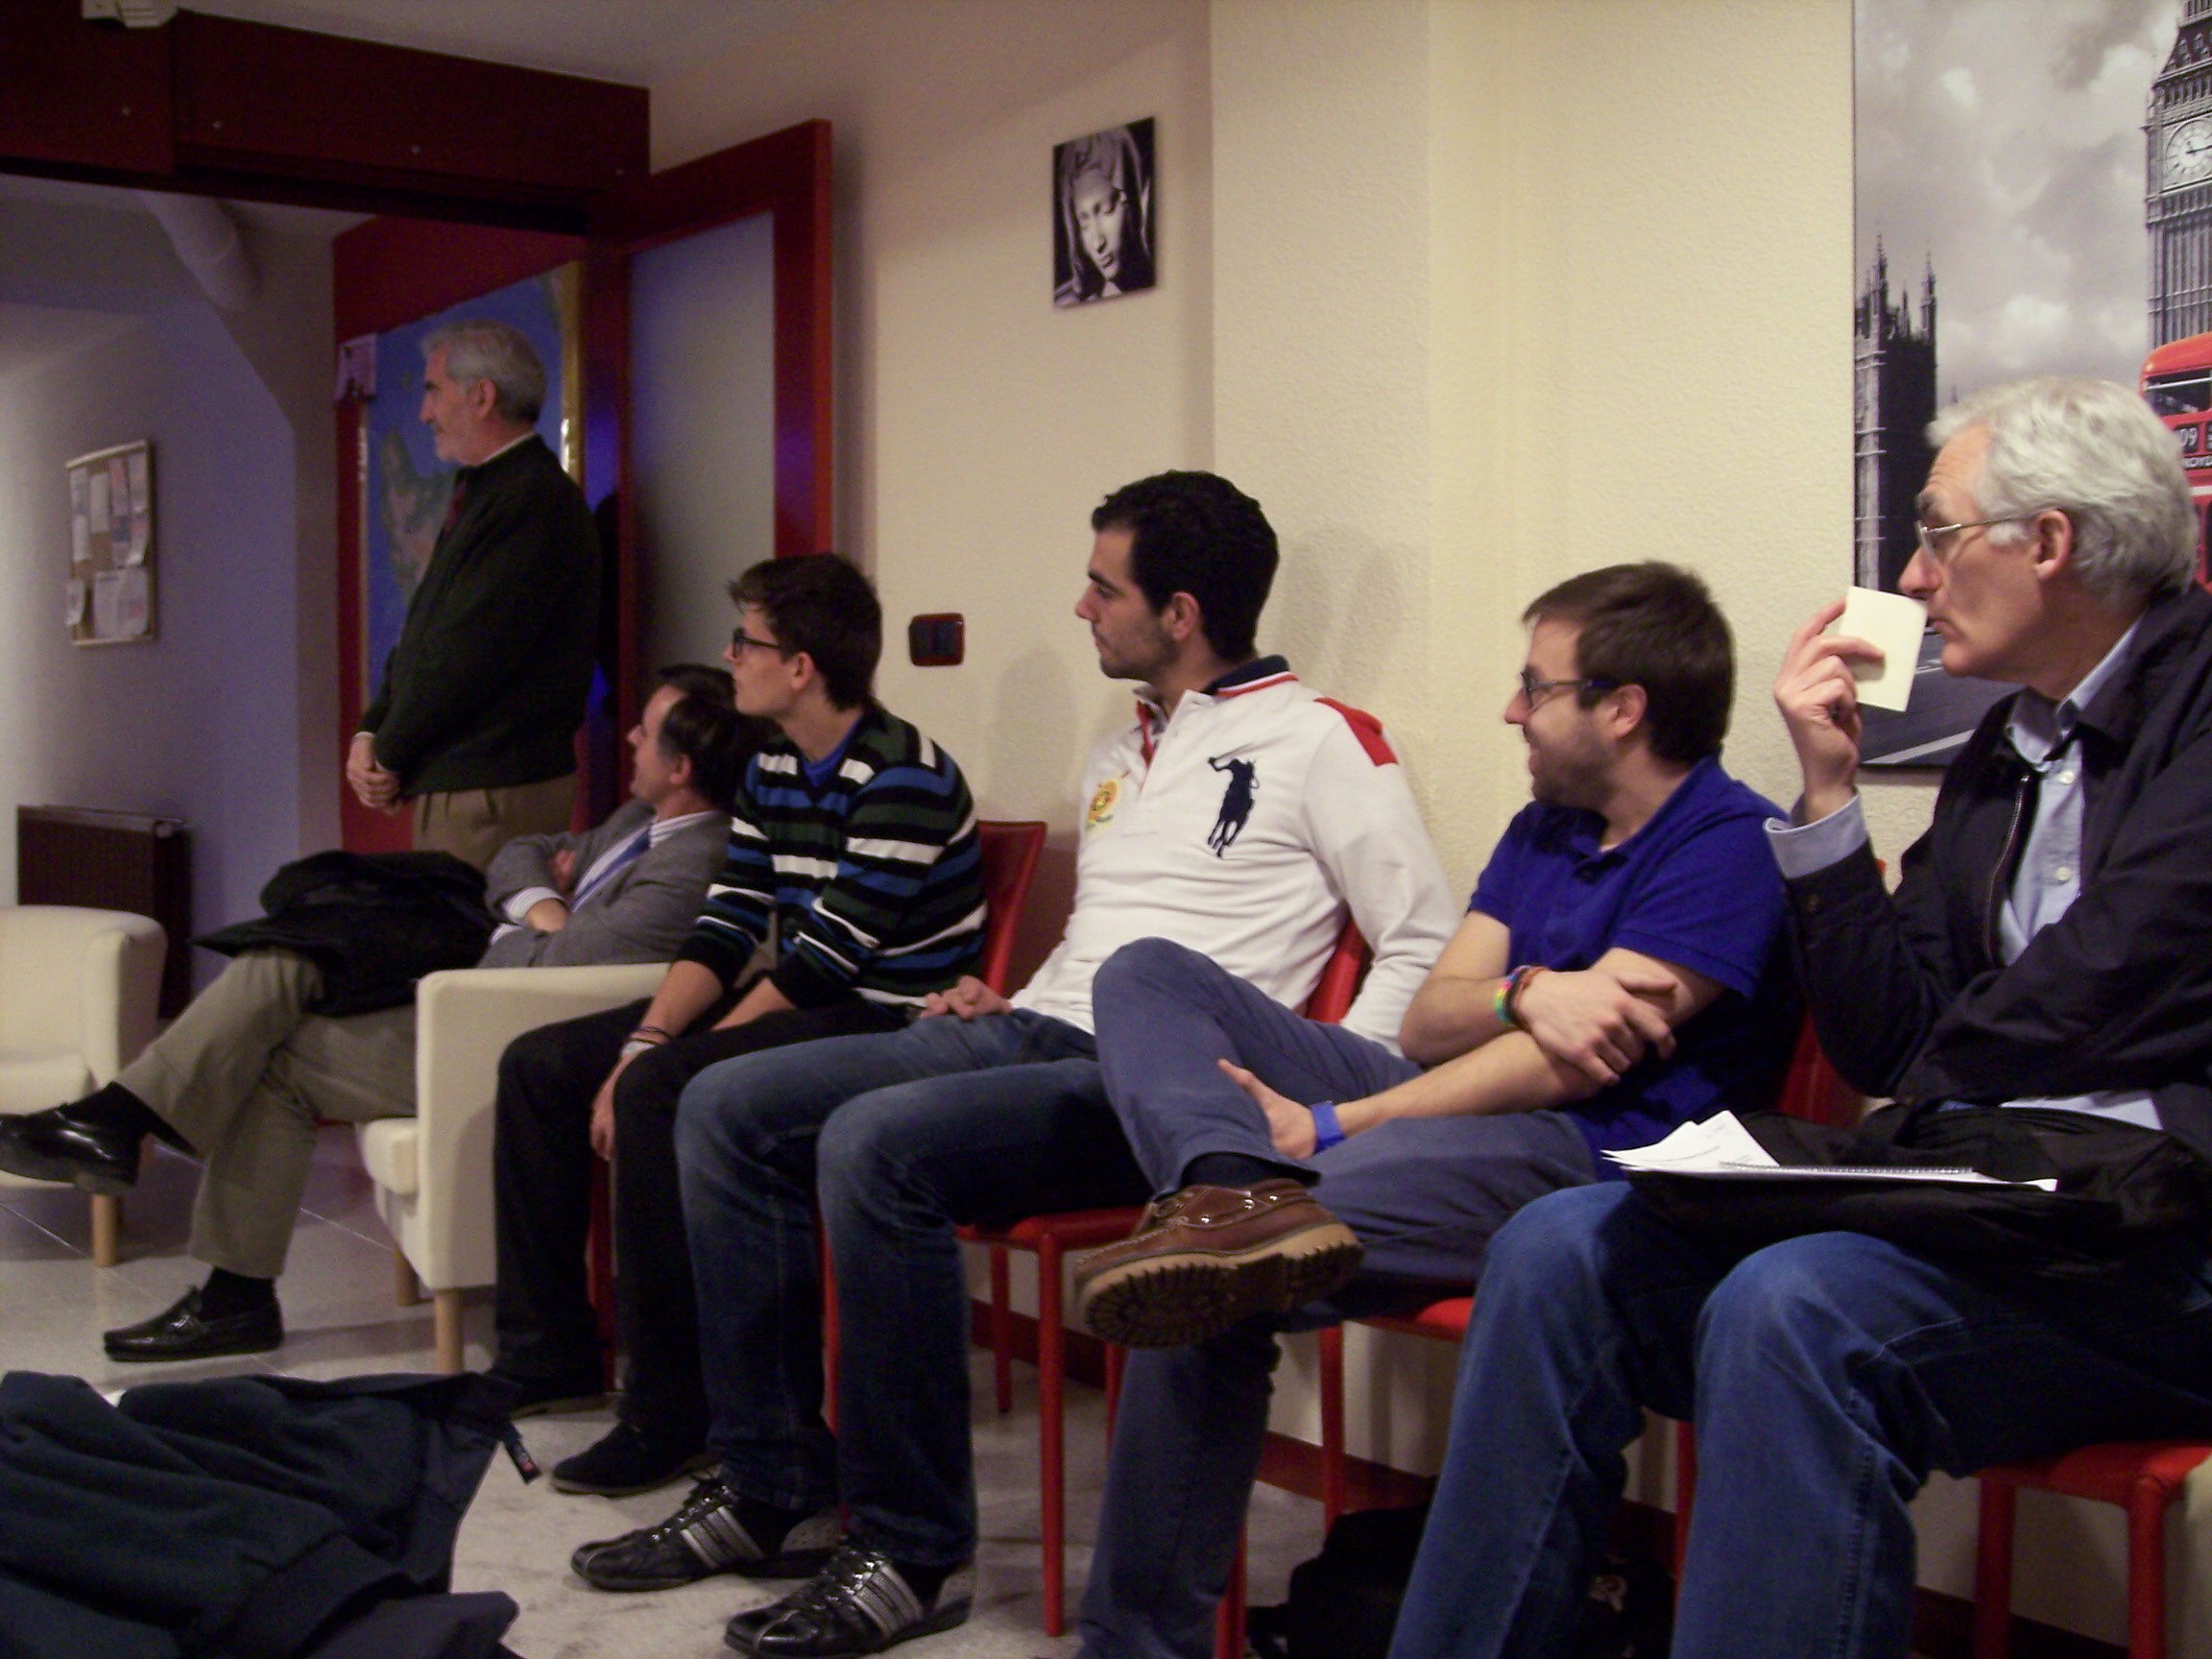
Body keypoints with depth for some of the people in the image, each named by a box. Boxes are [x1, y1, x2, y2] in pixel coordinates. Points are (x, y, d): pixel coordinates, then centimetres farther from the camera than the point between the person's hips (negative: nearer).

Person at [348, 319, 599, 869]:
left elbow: (468, 653, -19)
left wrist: (390, 754, -9)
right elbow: (421, 635, 19)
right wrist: (371, 733, 5)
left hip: (493, 790, -10)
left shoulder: (536, 499, -15)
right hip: (450, 782, 10)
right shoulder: (482, 491, 19)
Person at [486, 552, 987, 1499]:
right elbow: (724, 930, 7)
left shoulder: (901, 780, -19)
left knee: (659, 1094, -32)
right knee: (539, 1065, 7)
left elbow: (826, 959, -22)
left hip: (884, 1026, -10)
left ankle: (670, 1417, -22)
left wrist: (657, 1066, -19)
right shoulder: (774, 771, 10)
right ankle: (546, 1359, 16)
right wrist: (643, 1042, -9)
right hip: (796, 1008, 10)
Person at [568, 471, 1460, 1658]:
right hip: (1029, 1031, 9)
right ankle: (773, 1492, 1)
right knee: (724, 1107, -4)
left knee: (875, 1142, -32)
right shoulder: (1118, 757, 25)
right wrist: (1006, 1002, 16)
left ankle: (916, 1555, -19)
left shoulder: (1314, 739, -1)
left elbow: (1427, 945, -8)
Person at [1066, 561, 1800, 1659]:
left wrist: (1330, 1129, -17)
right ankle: (1245, 1193, -34)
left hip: (1591, 1157, -10)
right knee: (1150, 974, -6)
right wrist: (1524, 993, -14)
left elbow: (1575, 1064, -16)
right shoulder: (1545, 827, 22)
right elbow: (1426, 1024, 12)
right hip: (1458, 1108, 10)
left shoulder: (1731, 842, -6)